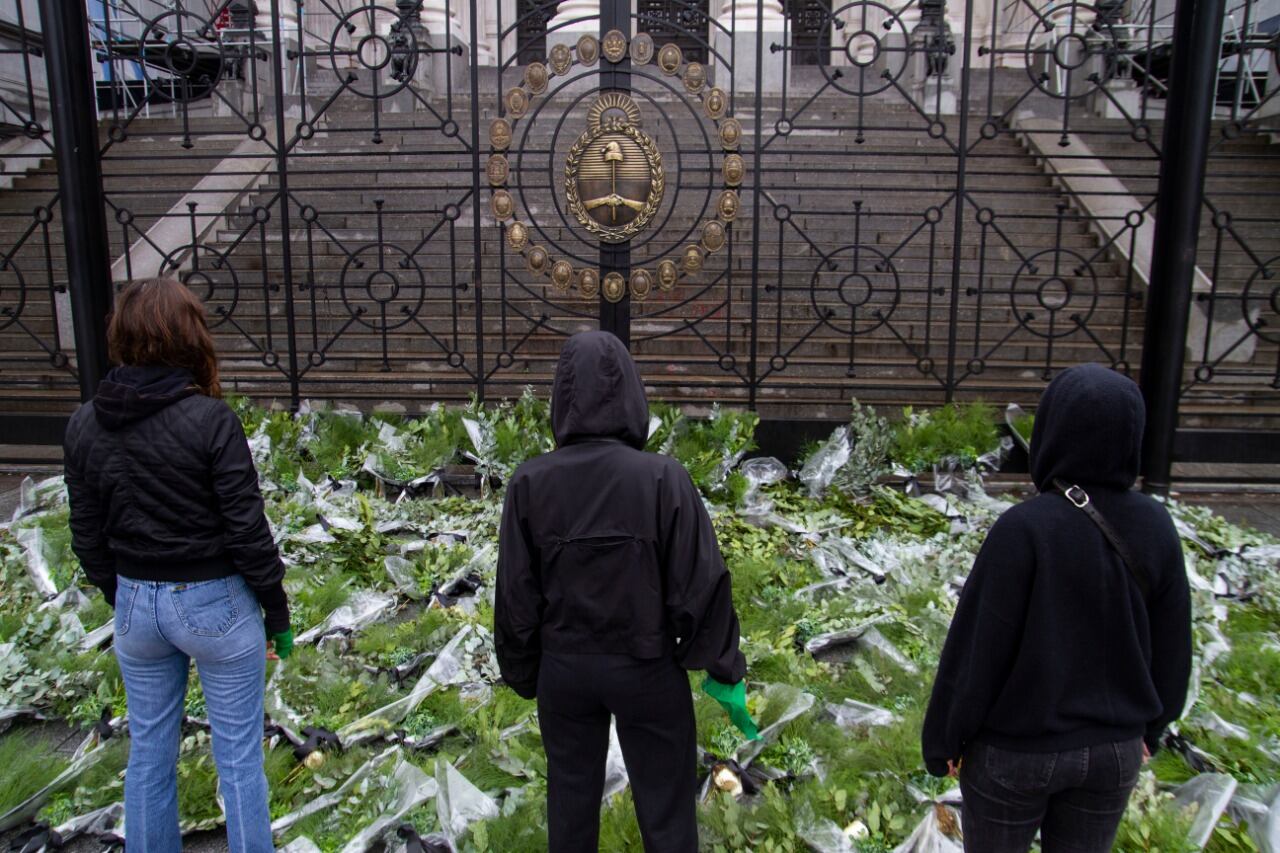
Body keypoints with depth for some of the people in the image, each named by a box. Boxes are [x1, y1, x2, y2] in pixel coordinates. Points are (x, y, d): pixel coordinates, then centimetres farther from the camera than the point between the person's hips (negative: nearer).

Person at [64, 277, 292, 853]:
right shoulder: (210, 420, -19)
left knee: (149, 752, 20)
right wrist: (277, 611, -4)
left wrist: (123, 600, 19)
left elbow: (88, 536, 4)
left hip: (136, 606, 5)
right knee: (238, 756, 10)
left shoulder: (84, 426, -3)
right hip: (215, 604, -5)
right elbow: (246, 530, -16)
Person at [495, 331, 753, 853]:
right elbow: (701, 585, -14)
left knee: (570, 801, 20)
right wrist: (723, 671, -1)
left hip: (564, 670, 2)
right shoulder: (663, 478, -18)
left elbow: (516, 595, -5)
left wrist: (522, 674, 10)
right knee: (666, 809, 14)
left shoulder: (530, 483, -11)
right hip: (648, 671, -2)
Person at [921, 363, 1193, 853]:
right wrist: (1149, 728, 17)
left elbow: (977, 646, -19)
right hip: (1114, 750, 5)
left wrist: (945, 737, -5)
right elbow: (1171, 646, 2)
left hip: (1015, 751, -4)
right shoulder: (1154, 527, -9)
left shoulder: (1024, 529, -25)